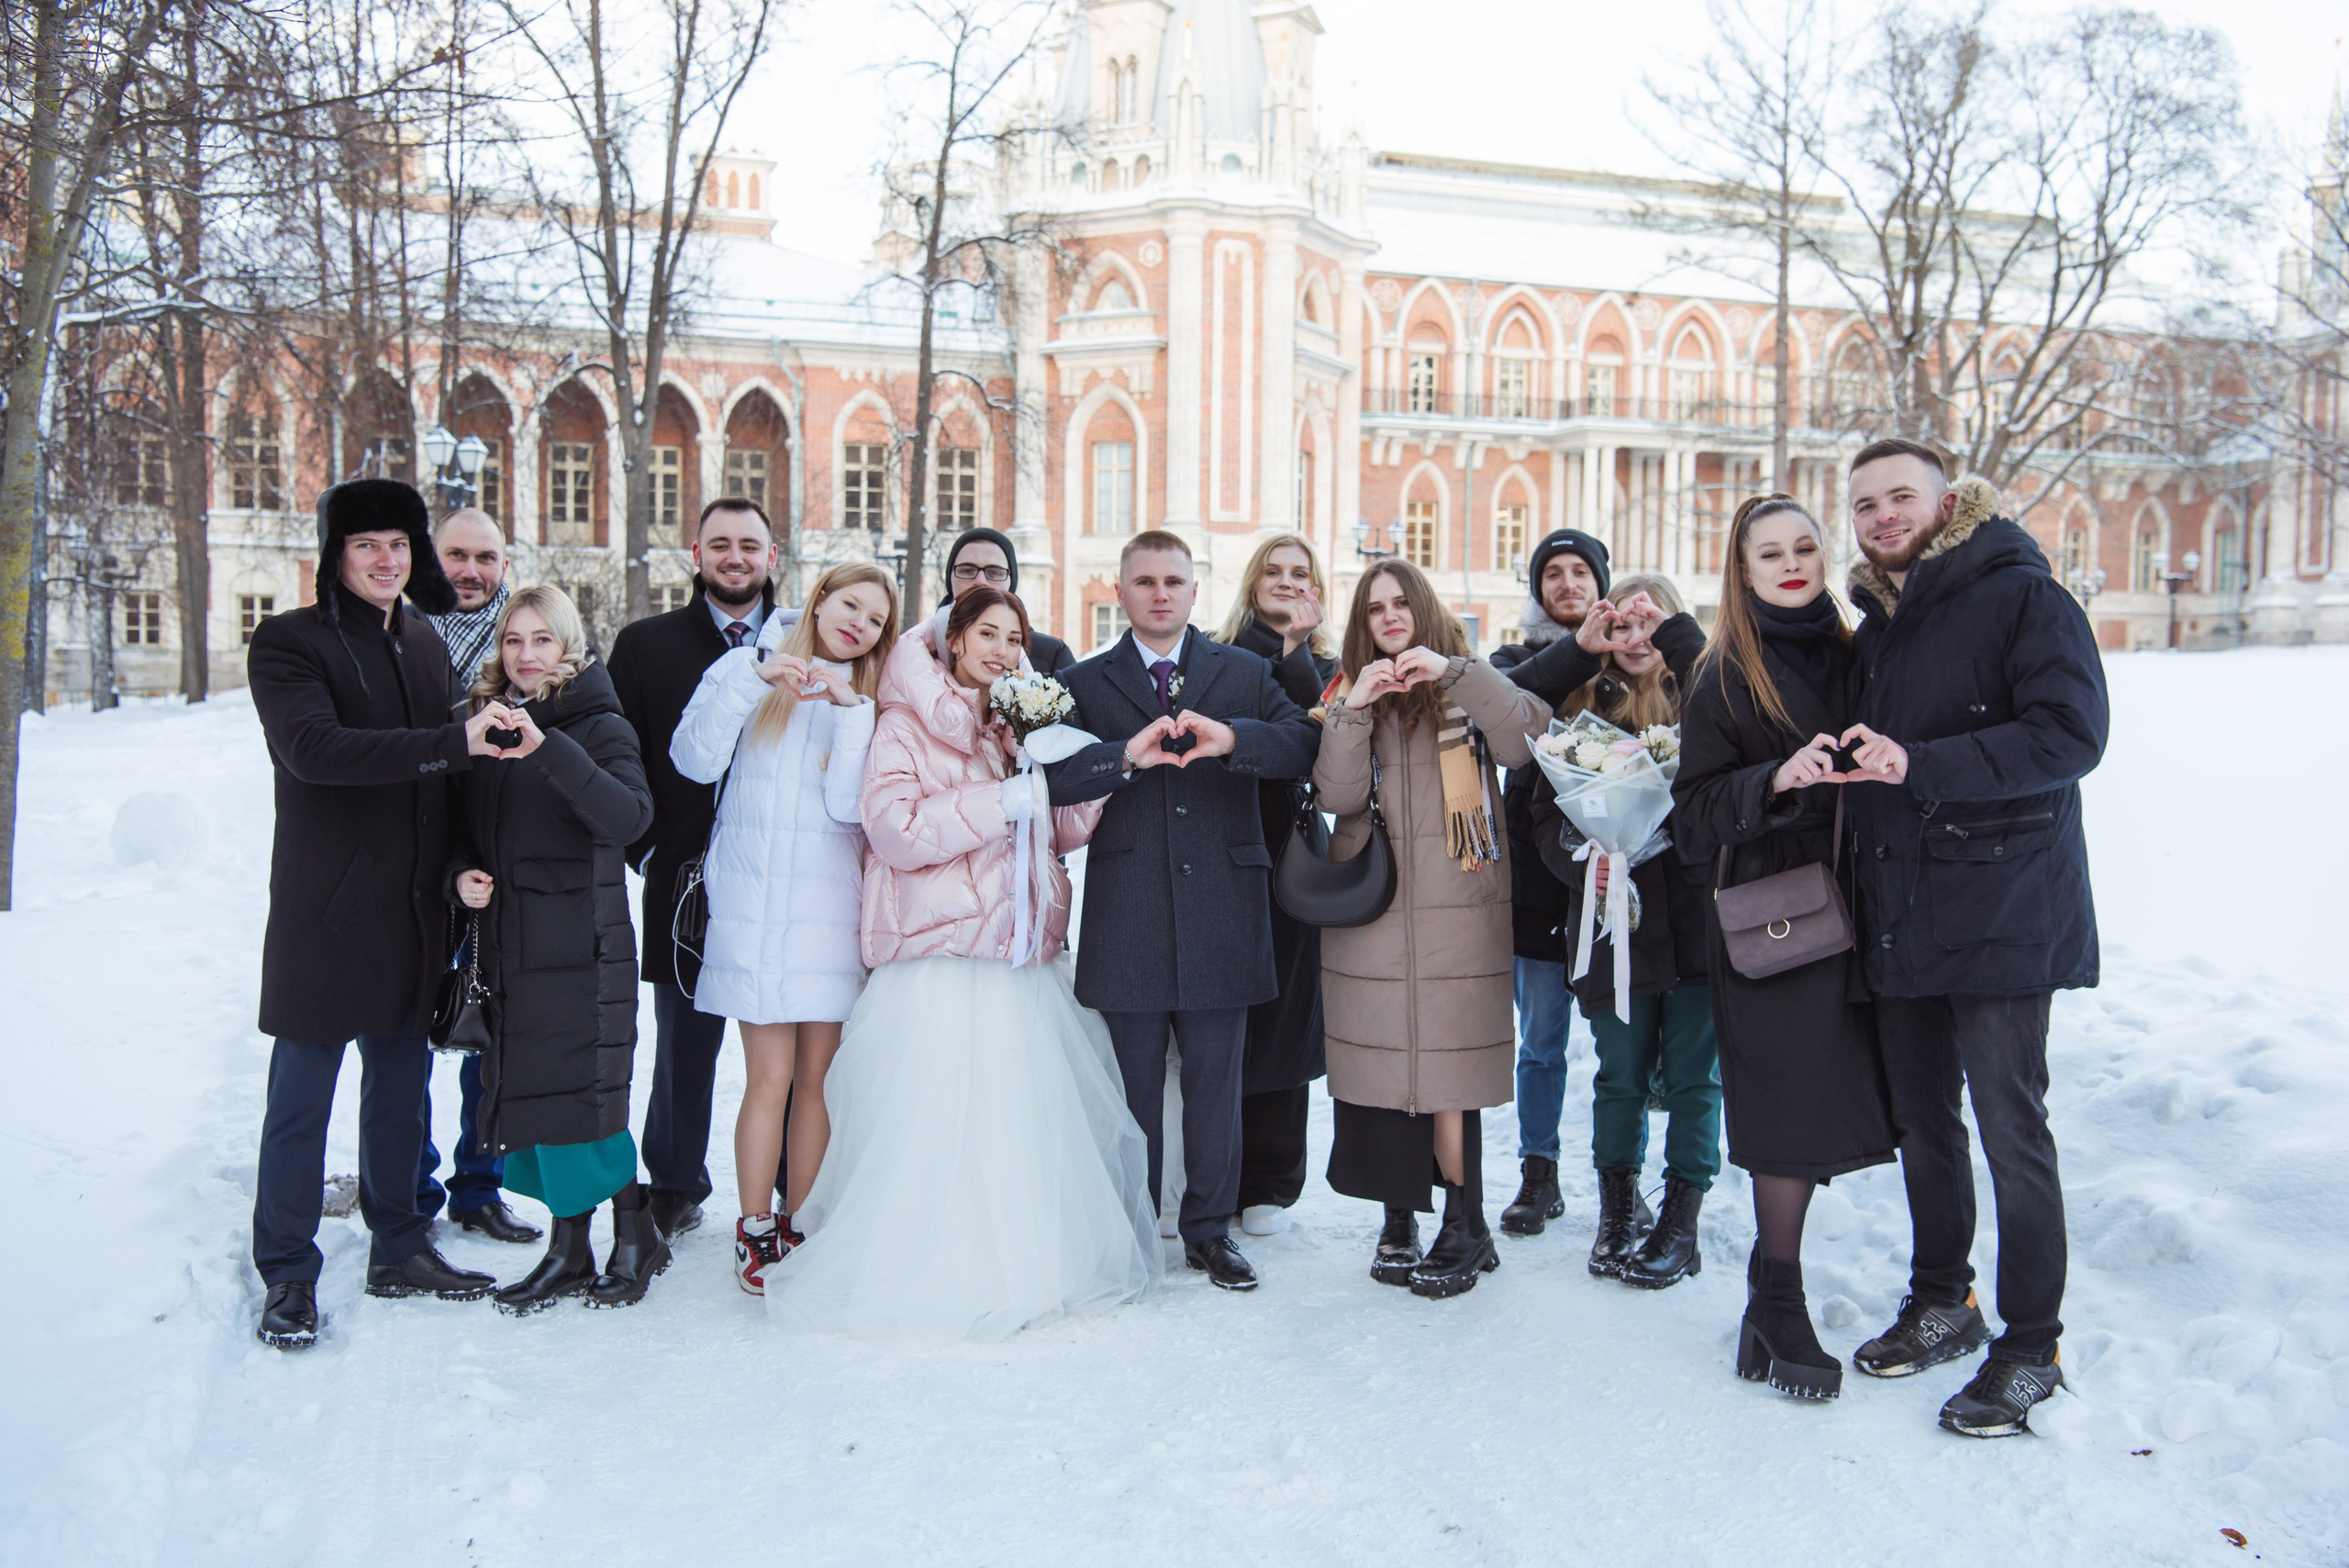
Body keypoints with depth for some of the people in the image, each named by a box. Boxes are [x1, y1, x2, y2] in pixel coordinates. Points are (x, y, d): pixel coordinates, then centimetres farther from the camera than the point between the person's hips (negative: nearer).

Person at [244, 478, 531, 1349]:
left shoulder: (424, 643, 13)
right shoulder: (288, 643, -6)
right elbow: (315, 748, -24)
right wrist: (455, 742, -29)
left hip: (413, 912, 6)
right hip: (324, 913, -6)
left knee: (401, 1087, 15)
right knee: (301, 1098, 3)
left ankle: (398, 1250, 28)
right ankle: (287, 1277, 16)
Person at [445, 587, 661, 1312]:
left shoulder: (598, 725, -6)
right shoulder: (481, 722, 11)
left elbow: (629, 816, -25)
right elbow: (462, 824, 19)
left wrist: (548, 746, -34)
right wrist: (461, 872, -2)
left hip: (581, 947, -6)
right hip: (508, 944, 6)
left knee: (574, 1096, -5)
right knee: (524, 1097, 8)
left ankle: (635, 1232, 16)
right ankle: (568, 1251, 21)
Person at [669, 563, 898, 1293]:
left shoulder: (869, 701, 10)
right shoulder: (748, 669, 8)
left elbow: (849, 804, -4)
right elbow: (694, 760, -7)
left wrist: (852, 708, -11)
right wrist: (753, 679, -13)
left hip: (832, 907, 2)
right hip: (754, 902, -2)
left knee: (818, 1078, 3)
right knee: (771, 1076, -4)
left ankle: (800, 1229, 15)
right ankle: (754, 1234, 9)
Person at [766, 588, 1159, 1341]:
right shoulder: (905, 726, 1)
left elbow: (1062, 832, 16)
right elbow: (896, 832, -12)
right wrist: (1003, 802, -13)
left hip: (1020, 958, 5)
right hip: (940, 962, -5)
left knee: (1028, 1122, 3)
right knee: (935, 1129, -7)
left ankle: (1025, 1267, 15)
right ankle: (932, 1278, 6)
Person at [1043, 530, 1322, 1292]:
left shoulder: (1244, 674, 10)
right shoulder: (1083, 683, 7)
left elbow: (1307, 743, -6)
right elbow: (1051, 779, -8)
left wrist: (1232, 739, -23)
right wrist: (1126, 757, -24)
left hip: (1222, 917, 1)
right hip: (1128, 921, 0)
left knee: (1215, 1082, 9)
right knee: (1132, 1086, 10)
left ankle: (1209, 1230, 23)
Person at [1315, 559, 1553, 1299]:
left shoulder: (1468, 682, 9)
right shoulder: (1346, 691, 12)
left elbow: (1525, 744, -11)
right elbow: (1336, 796, -2)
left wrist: (1454, 673, -17)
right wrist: (1354, 710, -13)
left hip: (1456, 909, -2)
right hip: (1371, 906, 2)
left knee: (1448, 1071, -6)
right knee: (1382, 1063, 2)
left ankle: (1466, 1229, 8)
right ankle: (1400, 1223, 15)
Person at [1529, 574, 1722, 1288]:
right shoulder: (1582, 709, 9)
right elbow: (1547, 814, 6)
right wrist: (1582, 860, -11)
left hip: (1697, 915, -1)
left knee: (1692, 1075, 5)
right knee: (1621, 1074, 11)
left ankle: (1681, 1222, 17)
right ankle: (1618, 1209, 26)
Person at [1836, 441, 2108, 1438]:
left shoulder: (2022, 596, -7)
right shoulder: (1875, 626, 16)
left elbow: (2071, 735, -19)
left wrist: (1919, 764, -25)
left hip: (2000, 912, -7)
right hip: (1899, 916, 7)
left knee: (2010, 1126, -3)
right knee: (1921, 1117, 15)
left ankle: (2030, 1347, 11)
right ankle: (1941, 1303, 31)